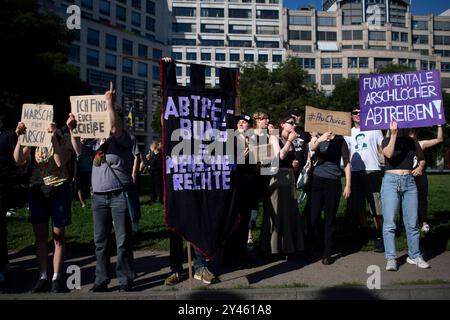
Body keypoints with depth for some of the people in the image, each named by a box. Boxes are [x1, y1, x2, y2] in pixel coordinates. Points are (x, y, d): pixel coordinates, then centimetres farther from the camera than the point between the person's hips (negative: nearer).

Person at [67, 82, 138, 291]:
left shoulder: (125, 139, -3)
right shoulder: (97, 141, 15)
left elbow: (114, 128, -22)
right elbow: (79, 151, 11)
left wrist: (110, 103, -22)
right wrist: (72, 129, 4)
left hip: (120, 195, -6)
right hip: (98, 196, 6)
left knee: (123, 241, -1)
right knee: (100, 241, 10)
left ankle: (125, 281, 8)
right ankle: (101, 280, 20)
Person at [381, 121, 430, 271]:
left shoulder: (412, 142, 12)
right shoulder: (387, 141, 3)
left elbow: (422, 159, 21)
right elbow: (389, 154, -17)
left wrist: (420, 167, -1)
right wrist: (394, 134, -20)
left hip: (409, 182, 3)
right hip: (391, 181, -3)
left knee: (412, 223, 6)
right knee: (389, 222, -6)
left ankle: (414, 256, 18)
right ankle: (391, 258, -1)